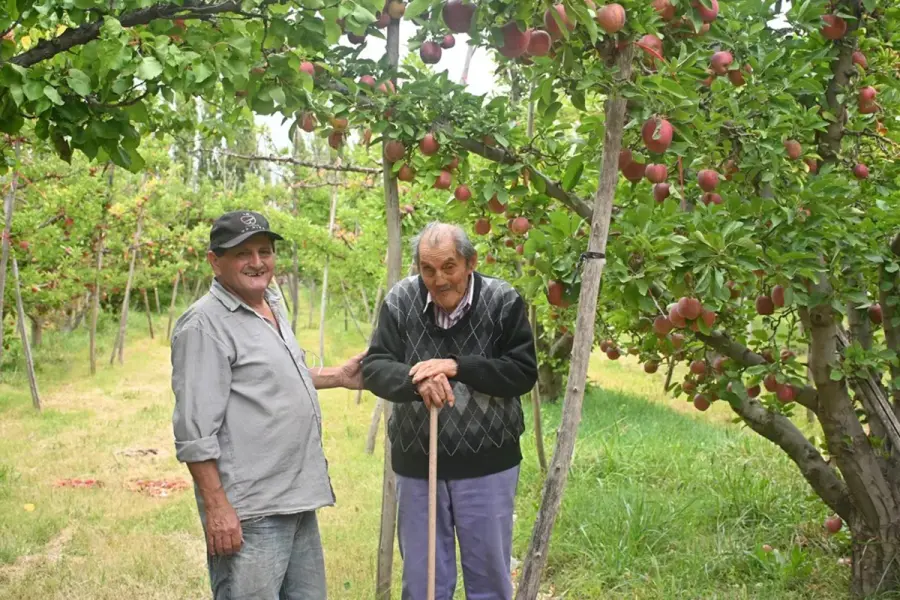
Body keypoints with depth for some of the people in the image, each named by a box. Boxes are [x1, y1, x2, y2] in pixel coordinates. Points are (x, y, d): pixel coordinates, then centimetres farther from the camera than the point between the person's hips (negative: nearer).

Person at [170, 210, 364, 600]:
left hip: (298, 501, 9)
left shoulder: (272, 306, 13)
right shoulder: (205, 323, -15)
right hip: (248, 513, -9)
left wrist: (337, 376, 29)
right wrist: (217, 507, -21)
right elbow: (194, 432, -19)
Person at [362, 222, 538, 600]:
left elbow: (524, 372, -11)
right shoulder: (400, 301, -5)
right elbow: (374, 368, -8)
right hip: (417, 465, 2)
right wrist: (417, 380, -29)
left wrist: (457, 367, -22)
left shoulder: (503, 301, -9)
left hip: (487, 464, -1)